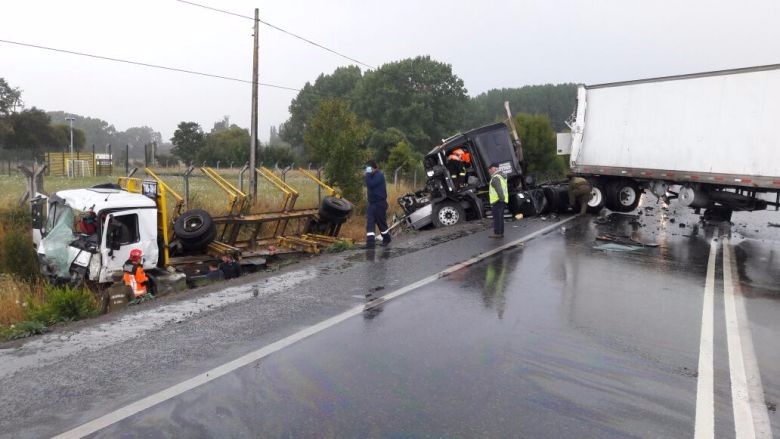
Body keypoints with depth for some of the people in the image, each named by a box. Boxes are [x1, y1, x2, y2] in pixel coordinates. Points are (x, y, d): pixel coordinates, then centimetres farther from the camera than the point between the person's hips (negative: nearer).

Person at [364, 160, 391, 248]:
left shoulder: (379, 175, -13)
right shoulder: (372, 175, 14)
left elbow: (370, 184, -25)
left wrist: (368, 174, -18)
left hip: (380, 203, -8)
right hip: (371, 203, 8)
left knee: (381, 222, 6)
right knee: (369, 223, -5)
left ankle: (387, 238, 27)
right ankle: (370, 242, -9)